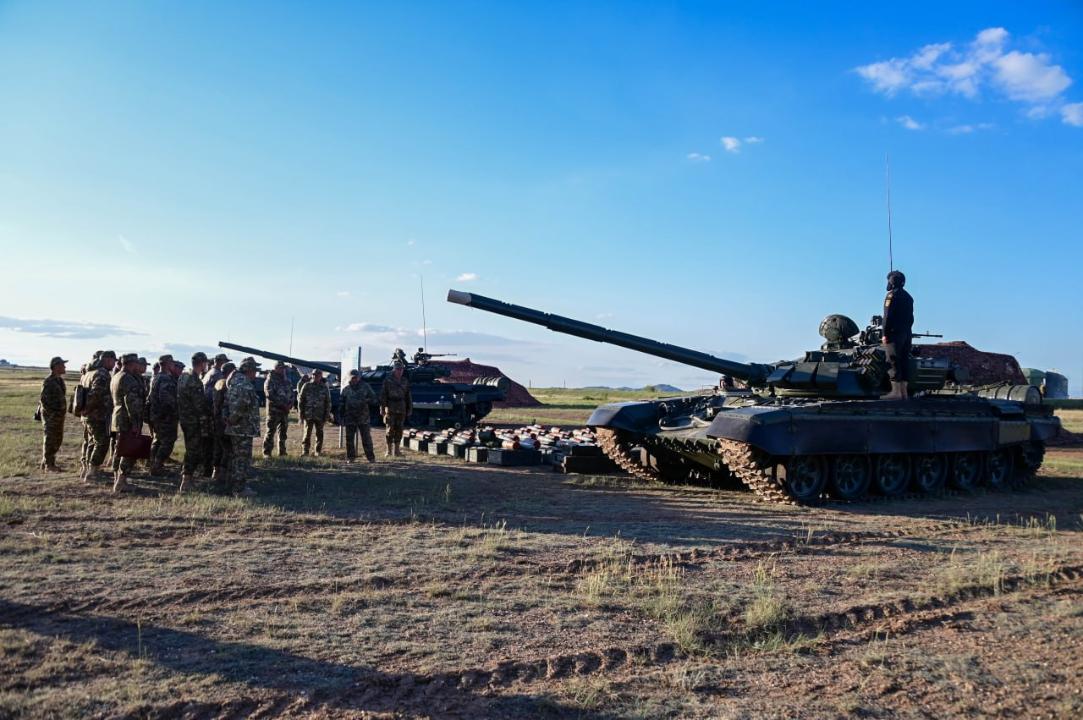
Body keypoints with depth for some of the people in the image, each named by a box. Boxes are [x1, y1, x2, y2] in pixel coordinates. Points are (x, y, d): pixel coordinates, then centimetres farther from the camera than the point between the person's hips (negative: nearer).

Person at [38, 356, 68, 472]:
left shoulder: (60, 380, 11)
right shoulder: (48, 382, -15)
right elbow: (43, 400, -17)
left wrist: (61, 412, 14)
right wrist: (52, 413, -17)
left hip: (59, 415, 9)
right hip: (50, 415, -9)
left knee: (58, 439, 13)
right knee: (50, 440, -3)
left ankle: (46, 462, 23)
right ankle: (48, 465, 4)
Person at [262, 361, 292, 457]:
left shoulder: (286, 381, 16)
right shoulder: (270, 380, -5)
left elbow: (291, 394, 16)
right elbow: (269, 394, -15)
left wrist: (289, 404, -3)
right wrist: (282, 404, -16)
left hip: (285, 410, 7)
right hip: (274, 410, -6)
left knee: (283, 432, 10)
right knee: (271, 431, -7)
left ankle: (282, 452, 16)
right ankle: (267, 452, -3)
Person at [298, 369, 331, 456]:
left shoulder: (324, 387, 4)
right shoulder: (307, 386, 2)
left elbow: (328, 402, 6)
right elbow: (300, 400, 4)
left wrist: (326, 415, 1)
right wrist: (301, 413, -1)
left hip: (320, 416, 1)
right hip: (308, 415, -1)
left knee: (319, 434, 6)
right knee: (307, 433, 1)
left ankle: (318, 451, 14)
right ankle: (305, 450, 7)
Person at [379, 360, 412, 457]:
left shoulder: (405, 381, 8)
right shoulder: (387, 380, -3)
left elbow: (408, 396, 11)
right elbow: (383, 395, -5)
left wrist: (410, 409, 8)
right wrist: (382, 408, -10)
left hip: (401, 408, 3)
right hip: (390, 408, -3)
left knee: (399, 429, 4)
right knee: (389, 429, -3)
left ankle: (396, 450, 11)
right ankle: (389, 450, 3)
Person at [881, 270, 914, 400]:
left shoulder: (892, 295, -7)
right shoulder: (908, 296, 19)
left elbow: (888, 316, -14)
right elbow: (910, 317, 19)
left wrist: (885, 334, -14)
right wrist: (907, 330, 19)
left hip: (895, 332, -8)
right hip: (907, 333, 9)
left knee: (894, 361, -10)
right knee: (904, 361, 8)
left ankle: (896, 392, -15)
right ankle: (903, 392, 8)